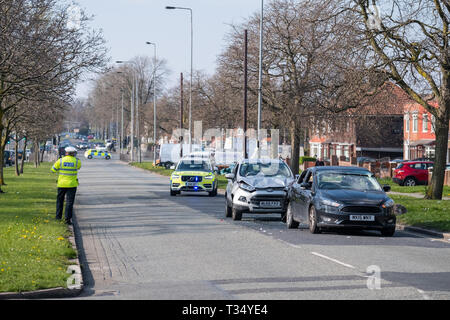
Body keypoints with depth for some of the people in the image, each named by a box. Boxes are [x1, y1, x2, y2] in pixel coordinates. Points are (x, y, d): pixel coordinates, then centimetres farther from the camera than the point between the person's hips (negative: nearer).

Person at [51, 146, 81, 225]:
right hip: (72, 184, -1)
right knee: (69, 202, 0)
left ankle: (58, 216, 22)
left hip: (61, 184, 1)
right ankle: (68, 218, -8)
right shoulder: (77, 161, -4)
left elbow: (53, 169, 3)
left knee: (60, 200, 18)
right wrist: (75, 158, 27)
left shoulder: (60, 160, -5)